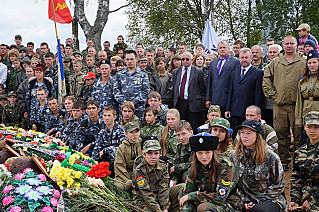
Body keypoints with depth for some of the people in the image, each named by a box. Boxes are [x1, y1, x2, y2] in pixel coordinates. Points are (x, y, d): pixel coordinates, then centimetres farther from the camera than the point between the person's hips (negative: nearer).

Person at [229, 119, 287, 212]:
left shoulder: (271, 157, -5)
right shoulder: (234, 156, 4)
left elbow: (278, 185, 0)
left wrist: (259, 200, -8)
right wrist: (244, 201, -6)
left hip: (270, 200, -2)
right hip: (244, 201, 2)